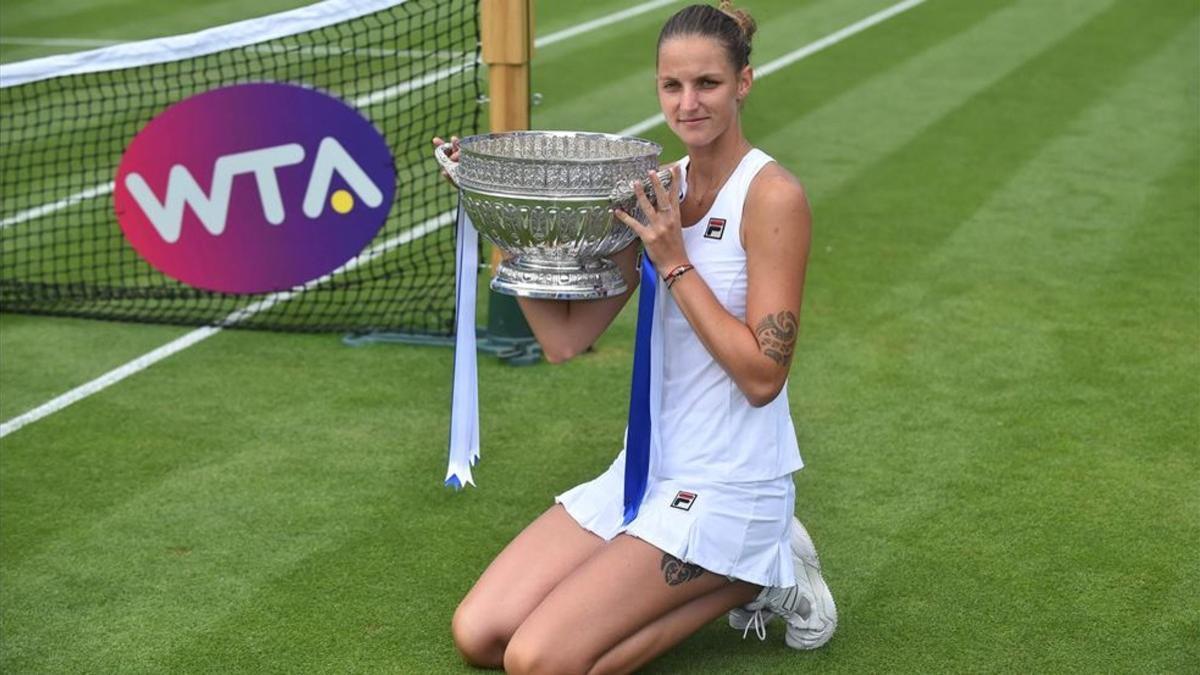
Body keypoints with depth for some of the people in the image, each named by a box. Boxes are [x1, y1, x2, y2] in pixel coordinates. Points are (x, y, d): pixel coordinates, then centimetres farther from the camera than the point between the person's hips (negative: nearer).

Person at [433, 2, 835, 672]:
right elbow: (564, 338, 2)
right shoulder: (657, 193, 4)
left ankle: (755, 577, 3)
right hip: (650, 467, 7)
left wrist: (675, 262, -21)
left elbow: (762, 376, -19)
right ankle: (710, 575, 12)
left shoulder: (773, 196, -15)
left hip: (728, 485, -7)